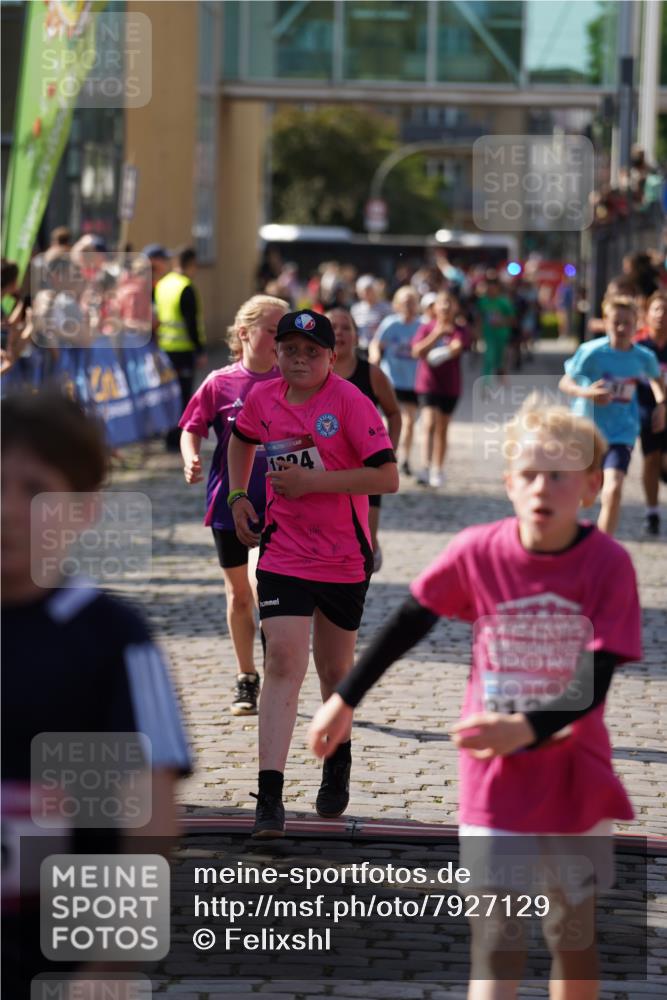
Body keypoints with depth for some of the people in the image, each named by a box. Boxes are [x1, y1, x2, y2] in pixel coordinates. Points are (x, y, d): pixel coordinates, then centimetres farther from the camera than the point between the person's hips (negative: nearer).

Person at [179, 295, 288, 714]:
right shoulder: (220, 383, -4)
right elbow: (192, 429, 2)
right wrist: (191, 460, -16)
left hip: (279, 501, -1)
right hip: (230, 501, 1)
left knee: (265, 585, -18)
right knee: (238, 592, 11)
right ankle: (247, 681, 25)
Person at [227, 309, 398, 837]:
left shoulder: (349, 401, -13)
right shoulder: (263, 398, 1)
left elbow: (387, 477, -19)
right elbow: (242, 439, 26)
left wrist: (312, 481, -22)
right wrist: (239, 496, 12)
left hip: (345, 559, -1)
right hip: (283, 553, 1)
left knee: (334, 671, 14)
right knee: (283, 663, -14)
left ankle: (339, 760, 44)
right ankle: (270, 798, -19)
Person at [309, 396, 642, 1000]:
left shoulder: (608, 564, -13)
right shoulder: (478, 553, -11)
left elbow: (594, 687, -16)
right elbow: (410, 624, 5)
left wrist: (526, 730, -32)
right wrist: (344, 700, 11)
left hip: (577, 782, 1)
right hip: (494, 788, -1)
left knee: (576, 938, 16)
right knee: (495, 947, -6)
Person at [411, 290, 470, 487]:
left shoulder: (459, 330, 0)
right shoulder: (426, 329, 1)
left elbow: (457, 347, -18)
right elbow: (417, 351, -12)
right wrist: (436, 335, -20)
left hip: (450, 387, 2)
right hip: (428, 384, -2)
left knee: (442, 429, 12)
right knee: (429, 424, -18)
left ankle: (437, 470, 22)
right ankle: (425, 467, -26)